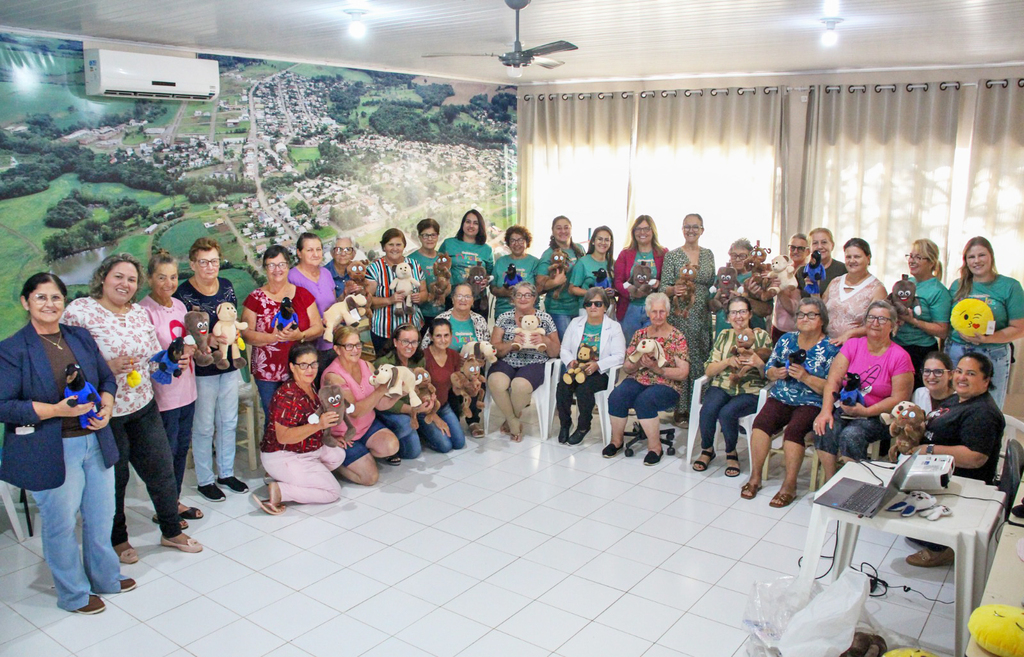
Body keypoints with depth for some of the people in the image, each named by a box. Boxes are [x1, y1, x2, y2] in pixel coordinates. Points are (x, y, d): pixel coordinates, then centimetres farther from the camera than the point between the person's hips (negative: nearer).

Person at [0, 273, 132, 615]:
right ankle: (74, 595, 28)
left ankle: (105, 578, 39)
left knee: (101, 517, 17)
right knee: (61, 525, 8)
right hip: (51, 452, -5)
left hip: (95, 442, 6)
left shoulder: (81, 337, 7)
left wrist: (106, 406, -6)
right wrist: (58, 410, -23)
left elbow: (107, 378, 14)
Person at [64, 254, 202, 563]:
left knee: (161, 467, 11)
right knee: (114, 478, 10)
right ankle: (117, 539, 32)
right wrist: (106, 367, -24)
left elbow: (154, 356, 16)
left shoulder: (140, 313, 7)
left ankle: (172, 531, 29)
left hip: (143, 406, 5)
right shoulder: (80, 310, -11)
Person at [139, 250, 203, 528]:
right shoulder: (144, 310, -14)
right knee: (166, 452, 2)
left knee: (182, 447, 16)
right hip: (163, 394, -8)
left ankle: (175, 501, 30)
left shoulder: (179, 305, 9)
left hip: (186, 390, 8)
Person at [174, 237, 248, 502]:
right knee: (204, 427, 4)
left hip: (229, 366, 6)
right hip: (202, 369, -6)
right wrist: (207, 339, -27)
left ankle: (226, 472, 30)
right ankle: (204, 480, 19)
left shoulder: (226, 285, 5)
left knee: (228, 422, 15)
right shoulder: (183, 293, -12)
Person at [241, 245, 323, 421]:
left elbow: (318, 327, 4)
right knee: (273, 419, 3)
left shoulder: (303, 294, 6)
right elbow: (246, 334, -5)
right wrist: (273, 337, -21)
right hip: (267, 374, -1)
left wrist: (300, 336, -17)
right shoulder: (256, 298, 2)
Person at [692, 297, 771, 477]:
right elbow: (708, 370, 6)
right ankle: (707, 450, -2)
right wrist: (728, 362, -11)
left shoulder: (762, 336, 6)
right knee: (708, 409, -29)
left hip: (750, 391, -2)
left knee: (727, 412, -32)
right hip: (721, 386, 3)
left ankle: (731, 453, -4)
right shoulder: (724, 336, 13)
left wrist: (759, 363, -18)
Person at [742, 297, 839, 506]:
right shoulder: (786, 339, 13)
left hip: (811, 403, -4)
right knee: (761, 421, -24)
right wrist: (777, 373, -6)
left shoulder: (830, 348, -1)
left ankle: (789, 486, -20)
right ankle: (755, 477, -15)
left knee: (795, 429, -31)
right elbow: (768, 370, 17)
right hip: (780, 398, 4)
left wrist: (805, 377, -20)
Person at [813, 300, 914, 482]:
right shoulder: (852, 345, 7)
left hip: (877, 416, -3)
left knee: (850, 435, -31)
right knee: (825, 429, -26)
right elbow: (833, 379, -2)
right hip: (844, 409, 3)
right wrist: (826, 410, -17)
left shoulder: (900, 357, -3)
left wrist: (865, 411, -17)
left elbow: (899, 399, -6)